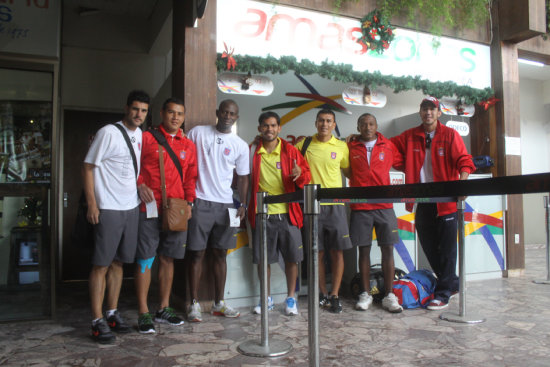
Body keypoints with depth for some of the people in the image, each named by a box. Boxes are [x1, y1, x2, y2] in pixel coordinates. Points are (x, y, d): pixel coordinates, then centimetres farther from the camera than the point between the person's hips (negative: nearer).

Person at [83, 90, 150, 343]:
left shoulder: (140, 135, 12)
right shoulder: (109, 133, -9)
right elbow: (88, 167, -9)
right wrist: (91, 204, -14)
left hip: (131, 207, 7)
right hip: (108, 209, -7)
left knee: (118, 263, 13)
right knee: (101, 264, -1)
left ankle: (112, 313, 24)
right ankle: (97, 321, 8)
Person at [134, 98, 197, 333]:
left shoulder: (188, 146, 14)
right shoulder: (147, 138, 2)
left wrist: (189, 202, 4)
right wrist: (140, 185, -12)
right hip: (149, 209, -4)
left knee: (168, 259, 12)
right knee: (145, 260, -1)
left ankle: (164, 309, 24)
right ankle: (143, 314, 10)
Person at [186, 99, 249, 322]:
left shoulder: (240, 145, 9)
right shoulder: (198, 133, 3)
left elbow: (242, 177, 13)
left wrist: (243, 204, 1)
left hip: (225, 204, 3)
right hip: (199, 201, -2)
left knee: (220, 254, 8)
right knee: (197, 253, 0)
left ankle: (219, 303, 19)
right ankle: (194, 304, 10)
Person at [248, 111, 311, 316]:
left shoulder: (290, 151, 4)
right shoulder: (252, 152, 6)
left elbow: (306, 175, 5)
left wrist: (300, 174, -18)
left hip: (287, 213, 0)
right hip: (262, 214, 1)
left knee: (292, 257, 4)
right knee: (263, 258, 7)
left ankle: (291, 298, 20)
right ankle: (266, 299, 24)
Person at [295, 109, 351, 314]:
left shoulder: (342, 147, 7)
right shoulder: (304, 144, 6)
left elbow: (349, 172, 17)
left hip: (335, 204, 0)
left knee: (337, 251, -1)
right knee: (318, 252, 6)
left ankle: (335, 295, 10)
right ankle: (323, 294, 20)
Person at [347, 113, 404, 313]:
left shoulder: (388, 146, 9)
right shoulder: (350, 148, 6)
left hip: (384, 206, 1)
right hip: (360, 207, -1)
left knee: (387, 249, 1)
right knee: (364, 250, 5)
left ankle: (389, 296, 10)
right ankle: (366, 294, 15)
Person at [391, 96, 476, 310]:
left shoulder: (450, 135, 1)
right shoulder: (410, 137, 10)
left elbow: (464, 161, -6)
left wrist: (462, 183, -22)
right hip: (422, 202, 4)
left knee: (446, 248, 0)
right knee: (429, 246, 12)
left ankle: (443, 294, 9)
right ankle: (453, 283, 31)